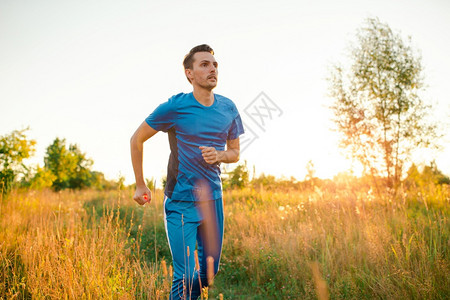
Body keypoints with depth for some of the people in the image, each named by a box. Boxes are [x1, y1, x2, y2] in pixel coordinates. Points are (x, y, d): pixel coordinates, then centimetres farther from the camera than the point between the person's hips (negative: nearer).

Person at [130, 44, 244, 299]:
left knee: (210, 272, 14)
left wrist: (219, 156, -9)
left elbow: (235, 153, 14)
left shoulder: (228, 109, 3)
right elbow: (137, 139, 2)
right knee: (185, 276, -3)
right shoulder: (175, 107, -10)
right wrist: (141, 185, 4)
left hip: (213, 200, 5)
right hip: (181, 202, -4)